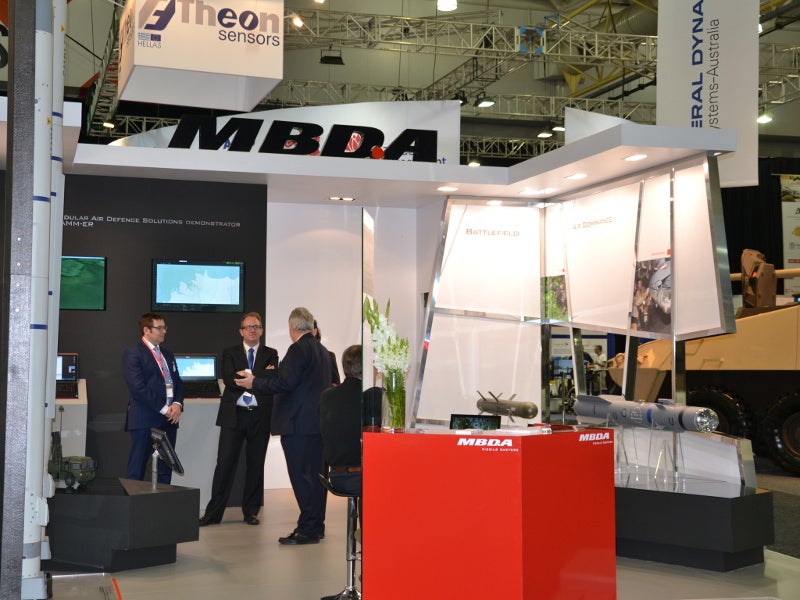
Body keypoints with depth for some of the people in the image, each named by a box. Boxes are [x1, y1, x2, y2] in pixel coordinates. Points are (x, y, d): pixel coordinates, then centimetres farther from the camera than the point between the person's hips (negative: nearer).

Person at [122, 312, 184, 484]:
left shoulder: (167, 355, 20)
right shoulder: (133, 353, -5)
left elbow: (178, 383, 17)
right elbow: (138, 388, -13)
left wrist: (177, 404, -3)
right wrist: (163, 408, -14)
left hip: (169, 419, 7)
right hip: (145, 420, -7)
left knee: (165, 471, 8)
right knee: (136, 470, -4)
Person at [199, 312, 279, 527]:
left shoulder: (270, 354, 10)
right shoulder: (230, 353, 9)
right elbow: (229, 380, -8)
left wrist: (245, 376, -14)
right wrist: (259, 377, -13)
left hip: (260, 415, 1)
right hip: (234, 415, -1)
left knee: (256, 464, 6)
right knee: (225, 462, -2)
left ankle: (251, 511, 16)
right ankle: (213, 512, 3)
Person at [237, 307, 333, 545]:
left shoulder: (299, 349, -13)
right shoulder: (322, 351, 15)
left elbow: (285, 383, -19)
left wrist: (255, 383, -6)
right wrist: (275, 372, 32)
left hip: (298, 423, -9)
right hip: (318, 422, 9)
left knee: (300, 475, -6)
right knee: (315, 474, 12)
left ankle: (307, 529, -6)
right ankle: (316, 526, 18)